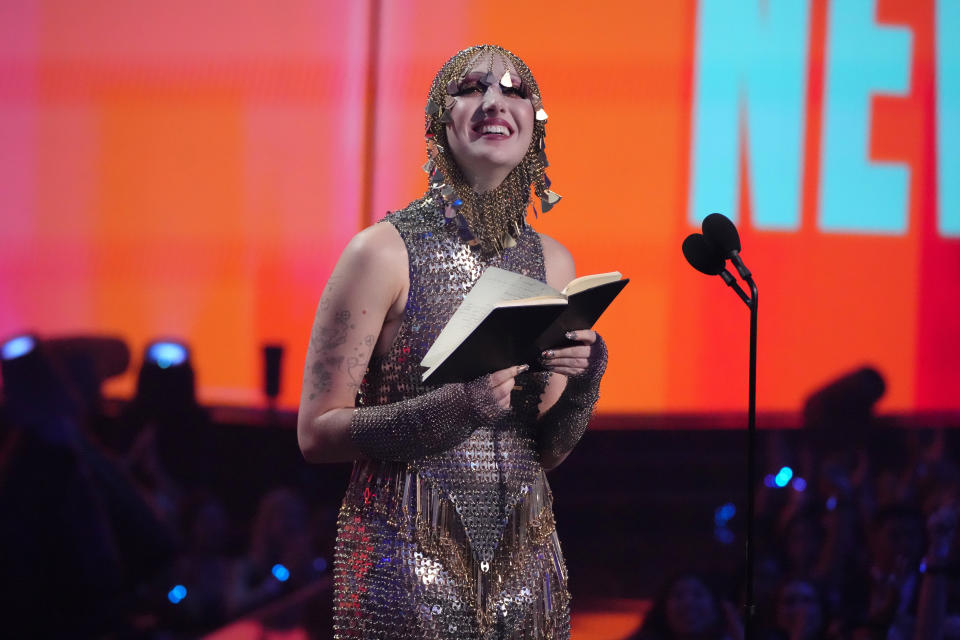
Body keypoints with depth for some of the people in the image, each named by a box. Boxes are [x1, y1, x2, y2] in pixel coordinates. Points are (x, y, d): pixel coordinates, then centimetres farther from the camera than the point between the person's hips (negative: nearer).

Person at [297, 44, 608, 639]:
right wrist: (456, 406, -22)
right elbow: (317, 432, -10)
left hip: (522, 557, 5)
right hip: (407, 556, -5)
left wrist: (580, 381, -8)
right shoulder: (385, 251, -8)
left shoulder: (552, 262, 7)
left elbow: (548, 450, 12)